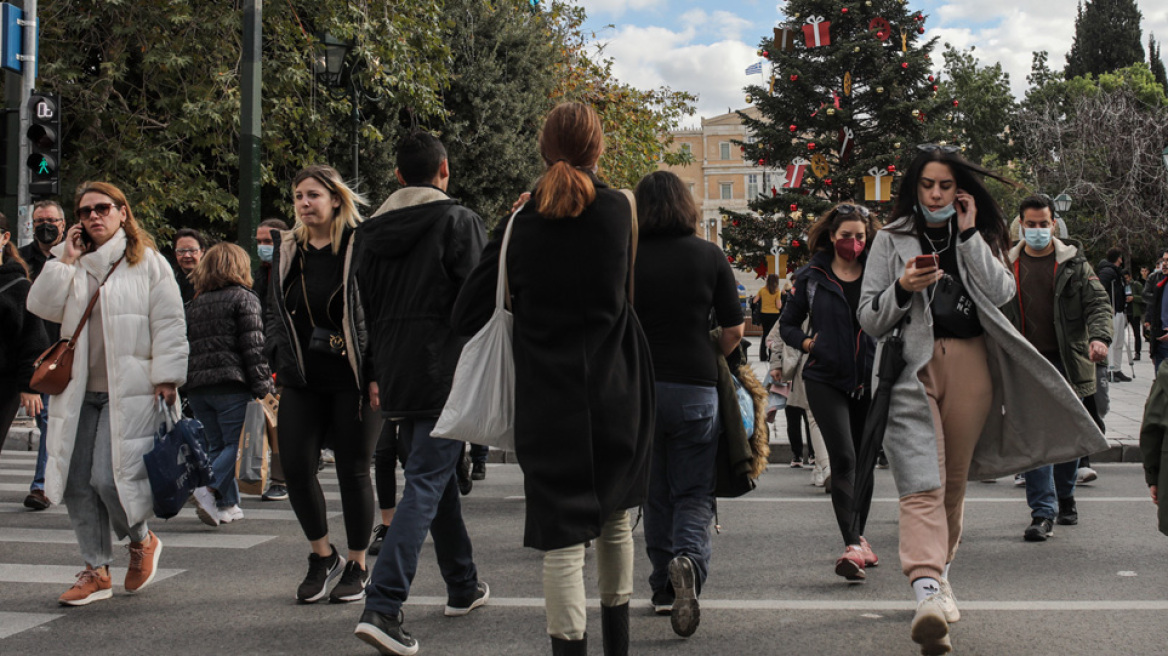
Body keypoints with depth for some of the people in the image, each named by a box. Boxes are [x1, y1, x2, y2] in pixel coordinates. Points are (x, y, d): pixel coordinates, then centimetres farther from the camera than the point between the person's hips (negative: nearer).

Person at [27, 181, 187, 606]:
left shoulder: (149, 263, 1)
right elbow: (41, 306, 3)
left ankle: (142, 540, 16)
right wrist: (65, 260, -1)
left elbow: (169, 327, -3)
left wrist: (166, 379, -10)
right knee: (77, 482, 3)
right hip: (79, 392, 5)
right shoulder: (73, 264, 15)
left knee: (111, 477, -14)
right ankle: (96, 571, 16)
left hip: (129, 392, -5)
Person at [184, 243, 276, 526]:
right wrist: (263, 385, -9)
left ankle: (228, 504, 11)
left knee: (215, 444, 13)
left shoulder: (193, 304, 16)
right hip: (231, 384, -5)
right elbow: (253, 345, -9)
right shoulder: (244, 298, -1)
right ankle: (210, 487, -20)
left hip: (196, 385, 6)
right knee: (235, 443, 1)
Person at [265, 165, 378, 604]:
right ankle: (322, 556, 19)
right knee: (296, 466, -2)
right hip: (303, 379, 5)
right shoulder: (287, 250, 11)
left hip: (352, 378, -5)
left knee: (353, 471, 3)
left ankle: (357, 566, 18)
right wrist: (280, 356, 6)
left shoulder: (360, 246, -6)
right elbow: (274, 312, 19)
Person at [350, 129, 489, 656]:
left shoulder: (369, 231, 11)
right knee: (425, 484, -8)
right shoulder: (459, 221, -7)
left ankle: (463, 587, 32)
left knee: (436, 476, 20)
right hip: (447, 378, -6)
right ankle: (382, 608, -17)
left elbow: (362, 307, 16)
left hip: (396, 379, 7)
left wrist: (373, 375, 23)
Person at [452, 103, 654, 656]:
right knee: (615, 522, 20)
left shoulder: (522, 223, -2)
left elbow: (468, 315, -1)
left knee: (562, 539, 0)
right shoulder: (621, 211, -4)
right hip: (616, 393, 1)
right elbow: (630, 295, 7)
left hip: (547, 400, -1)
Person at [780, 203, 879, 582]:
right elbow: (787, 324, 12)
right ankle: (852, 546, -19)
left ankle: (858, 537, 28)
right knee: (843, 458, -15)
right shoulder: (813, 276, 3)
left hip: (870, 380, 2)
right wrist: (806, 342, -7)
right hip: (826, 380, -2)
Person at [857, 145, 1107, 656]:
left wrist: (969, 235, -5)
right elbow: (869, 319, 5)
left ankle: (939, 570, 30)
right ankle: (928, 593, -29)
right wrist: (902, 290, -14)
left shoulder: (980, 237, 16)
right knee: (922, 484, -16)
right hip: (913, 365, -3)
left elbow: (1002, 293, -2)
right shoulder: (892, 240, 9)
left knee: (955, 479, 10)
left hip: (970, 364, 3)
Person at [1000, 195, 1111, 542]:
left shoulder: (1074, 263, 4)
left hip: (1067, 361, 1)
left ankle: (1065, 497, 33)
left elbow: (1098, 302, 0)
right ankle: (1042, 512, -7)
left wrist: (1099, 336, -18)